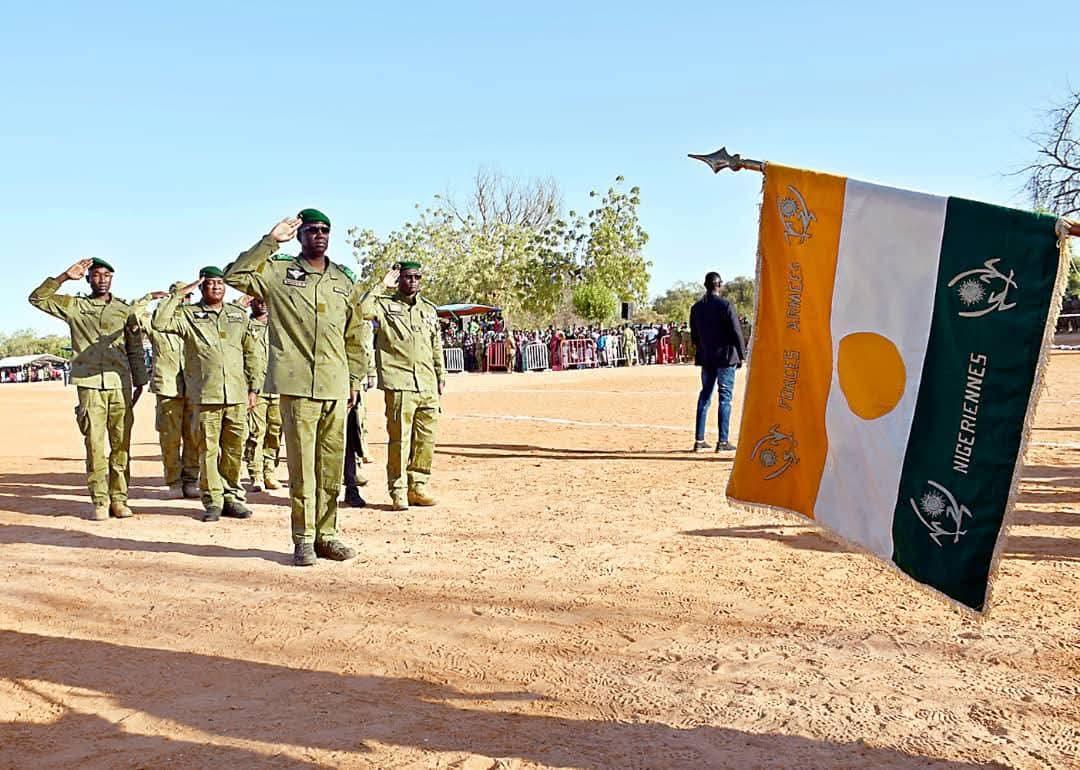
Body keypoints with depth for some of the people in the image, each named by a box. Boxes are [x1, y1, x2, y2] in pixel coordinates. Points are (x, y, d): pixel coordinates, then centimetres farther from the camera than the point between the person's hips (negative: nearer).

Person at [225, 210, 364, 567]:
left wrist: (354, 377, 15)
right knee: (302, 465, -3)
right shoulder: (278, 271, 5)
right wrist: (270, 241, -10)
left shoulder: (343, 280, 17)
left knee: (332, 467, 7)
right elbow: (234, 276, -10)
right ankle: (304, 538, 7)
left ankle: (326, 534, 17)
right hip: (299, 384, -4)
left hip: (336, 387, 4)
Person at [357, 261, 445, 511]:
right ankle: (398, 490, 5)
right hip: (399, 383, -5)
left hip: (428, 386, 5)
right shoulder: (385, 304, 3)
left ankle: (418, 487, 18)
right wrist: (382, 286, -11)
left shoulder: (429, 309, 19)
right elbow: (362, 310, -18)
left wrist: (440, 374, 18)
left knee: (426, 438, 7)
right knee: (399, 438, -4)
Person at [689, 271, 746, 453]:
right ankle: (723, 441, 0)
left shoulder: (696, 308, 6)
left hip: (706, 358, 5)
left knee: (704, 396, 12)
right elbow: (736, 332, -10)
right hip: (725, 357, -5)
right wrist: (741, 355, -1)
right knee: (725, 397, 0)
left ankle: (699, 440, 11)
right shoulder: (726, 305, -11)